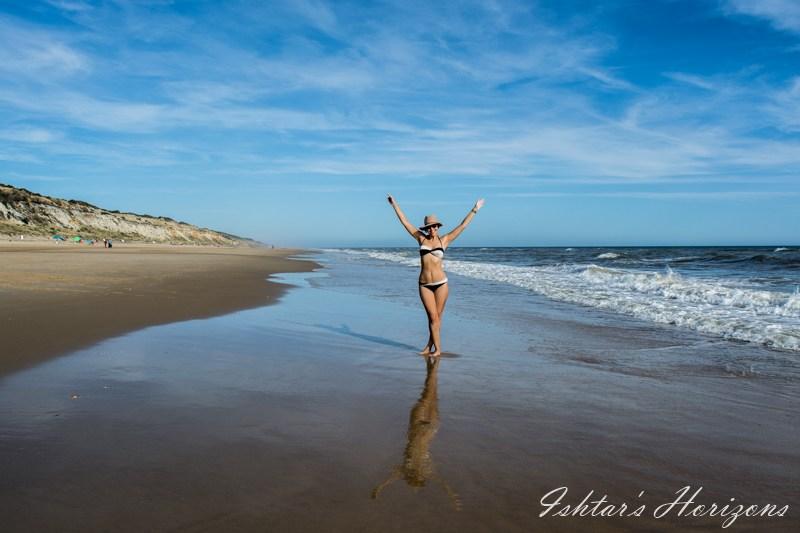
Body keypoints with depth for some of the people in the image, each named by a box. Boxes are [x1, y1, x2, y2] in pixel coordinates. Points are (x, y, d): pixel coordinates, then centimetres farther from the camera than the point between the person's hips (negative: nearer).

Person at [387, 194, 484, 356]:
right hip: (424, 284, 0)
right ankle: (437, 348, 8)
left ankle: (430, 346, 18)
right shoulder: (421, 238, 6)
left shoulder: (444, 240, 4)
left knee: (436, 317, 6)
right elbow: (404, 221, 10)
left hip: (441, 283, 0)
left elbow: (462, 225, 6)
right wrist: (394, 204, 13)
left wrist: (474, 210, 5)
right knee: (433, 317, 1)